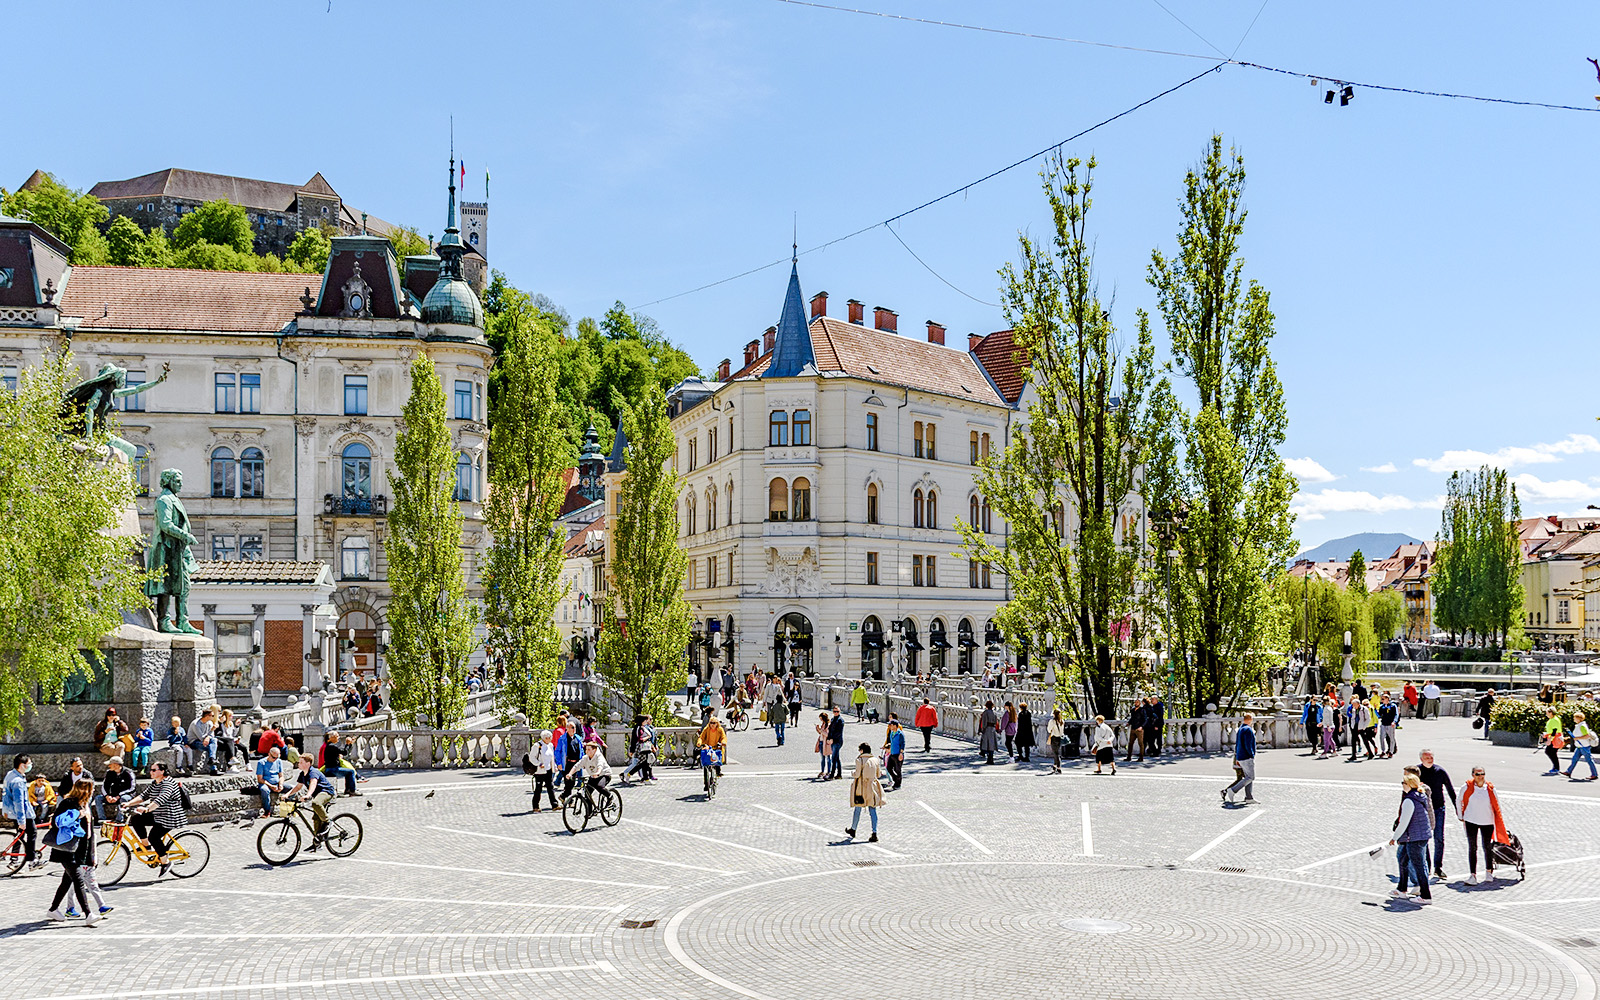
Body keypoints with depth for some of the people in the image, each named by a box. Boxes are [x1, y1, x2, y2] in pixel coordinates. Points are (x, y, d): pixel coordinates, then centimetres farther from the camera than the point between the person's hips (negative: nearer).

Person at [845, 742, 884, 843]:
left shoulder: (860, 760, -11)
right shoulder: (875, 760, 3)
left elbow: (857, 774, -15)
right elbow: (878, 774, 10)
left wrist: (852, 773, 7)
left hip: (861, 788, -3)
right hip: (872, 787, 3)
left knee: (858, 809, 12)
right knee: (873, 810, 2)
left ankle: (853, 830, 30)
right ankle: (874, 833, -6)